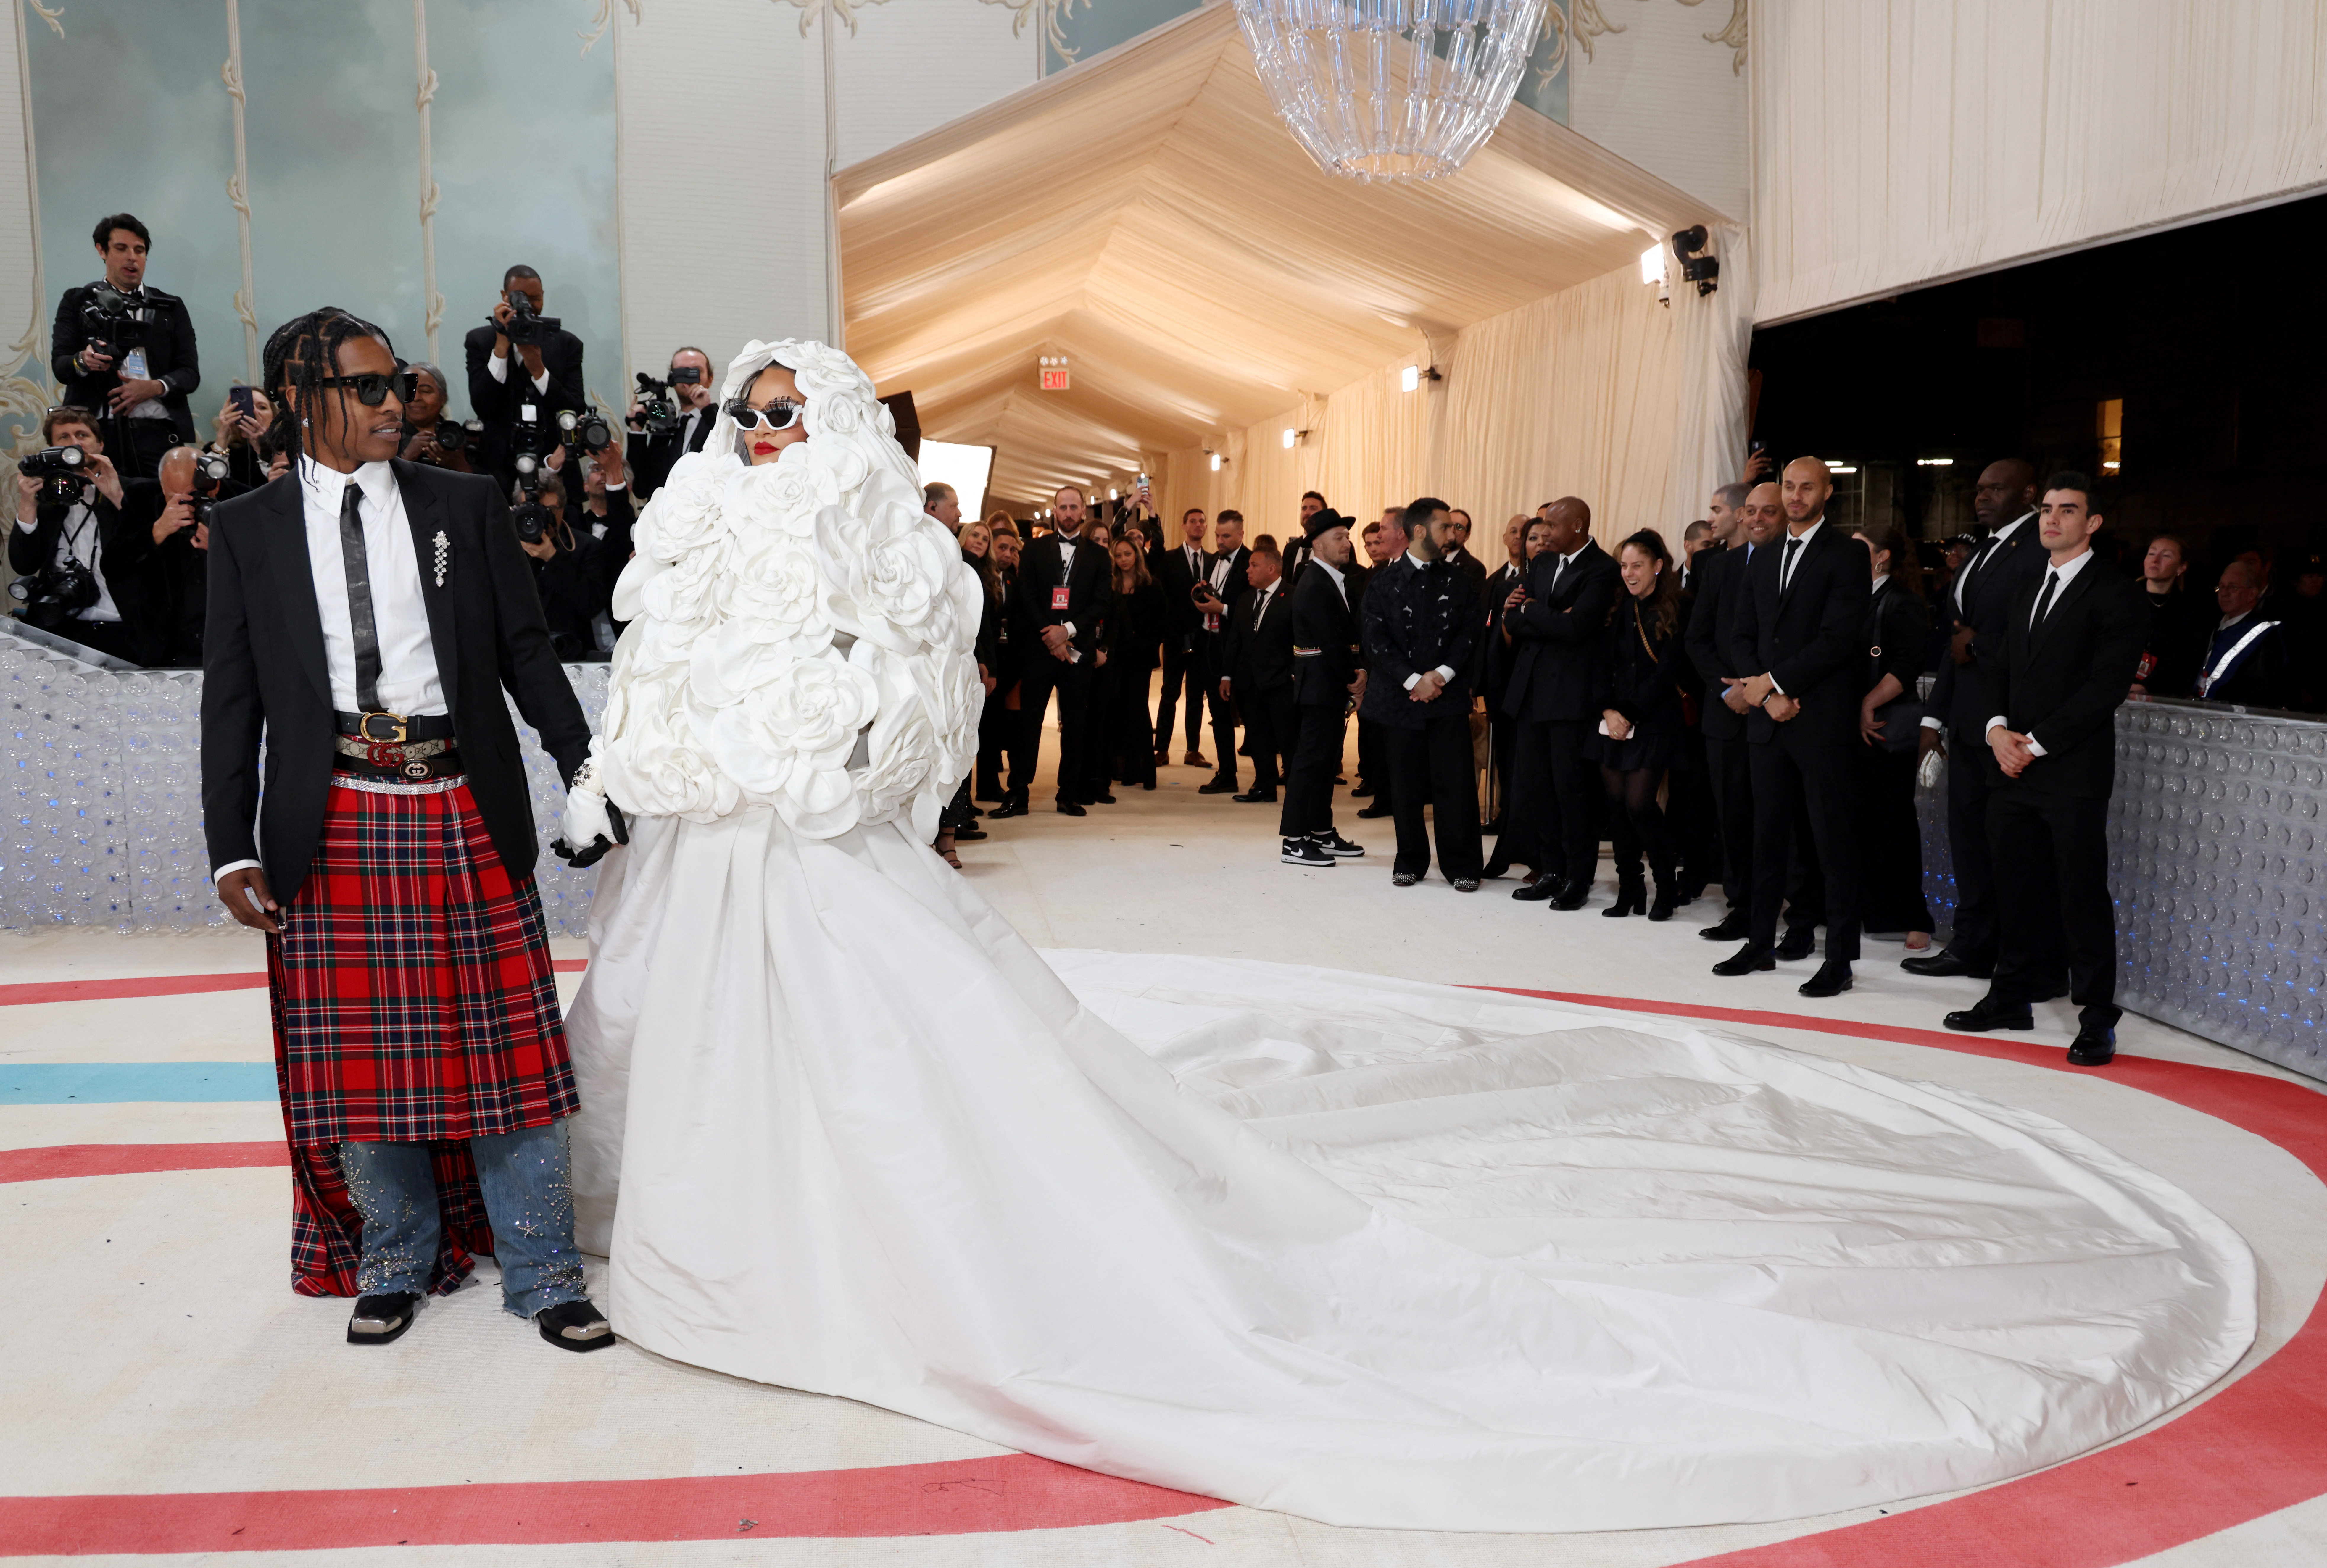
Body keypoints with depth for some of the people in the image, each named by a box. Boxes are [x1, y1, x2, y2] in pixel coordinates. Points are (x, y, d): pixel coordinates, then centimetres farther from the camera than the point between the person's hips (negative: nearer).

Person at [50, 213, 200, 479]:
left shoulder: (172, 308, 18)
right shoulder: (77, 302, 15)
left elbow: (190, 373, 10)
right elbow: (59, 366, 6)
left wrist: (154, 388, -10)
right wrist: (83, 360, -17)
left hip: (158, 434, 1)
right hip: (97, 433, -1)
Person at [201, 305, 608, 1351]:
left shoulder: (466, 508, 8)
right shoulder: (248, 531, 7)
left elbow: (528, 655, 8)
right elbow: (230, 696, 6)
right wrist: (232, 848, -1)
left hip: (465, 816, 0)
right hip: (334, 827, 0)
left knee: (505, 1049, 3)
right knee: (359, 1060, 7)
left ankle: (542, 1277, 15)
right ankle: (398, 1266, 27)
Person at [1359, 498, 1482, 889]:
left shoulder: (1460, 582, 7)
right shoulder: (1383, 583, 2)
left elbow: (1470, 634, 1)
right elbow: (1375, 640, -4)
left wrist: (1442, 674, -12)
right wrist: (1413, 680, -12)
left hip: (1449, 696, 1)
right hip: (1400, 697, 0)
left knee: (1456, 782, -3)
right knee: (1407, 784, 6)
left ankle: (1461, 865, 6)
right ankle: (1411, 861, 19)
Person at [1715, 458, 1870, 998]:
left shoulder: (1845, 556, -4)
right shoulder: (1763, 559, 16)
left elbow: (1837, 638, -15)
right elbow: (1743, 637, 12)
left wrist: (1775, 681, -13)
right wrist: (1765, 692, -5)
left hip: (1822, 720, -6)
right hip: (1769, 720, 6)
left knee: (1832, 838, -2)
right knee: (1768, 833, 12)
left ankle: (1840, 957, 3)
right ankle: (1761, 943, 21)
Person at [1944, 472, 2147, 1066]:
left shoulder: (2115, 596, -5)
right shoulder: (2029, 595, 20)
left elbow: (2106, 687, -14)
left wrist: (2036, 743, -15)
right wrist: (1998, 728, -1)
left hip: (2073, 775, -7)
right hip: (2014, 771, 7)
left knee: (2083, 895, -2)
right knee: (2014, 890, 11)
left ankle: (2097, 1020, 6)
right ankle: (2012, 998, 22)